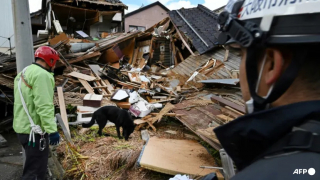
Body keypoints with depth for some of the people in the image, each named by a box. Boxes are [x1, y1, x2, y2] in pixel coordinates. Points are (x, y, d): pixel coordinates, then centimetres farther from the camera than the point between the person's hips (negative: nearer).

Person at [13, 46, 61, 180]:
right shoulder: (41, 75, -16)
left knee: (38, 165, 23)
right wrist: (52, 130, -23)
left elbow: (26, 102, 17)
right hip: (34, 131, -10)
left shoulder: (24, 73, 16)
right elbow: (44, 106, -24)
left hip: (23, 127, 10)